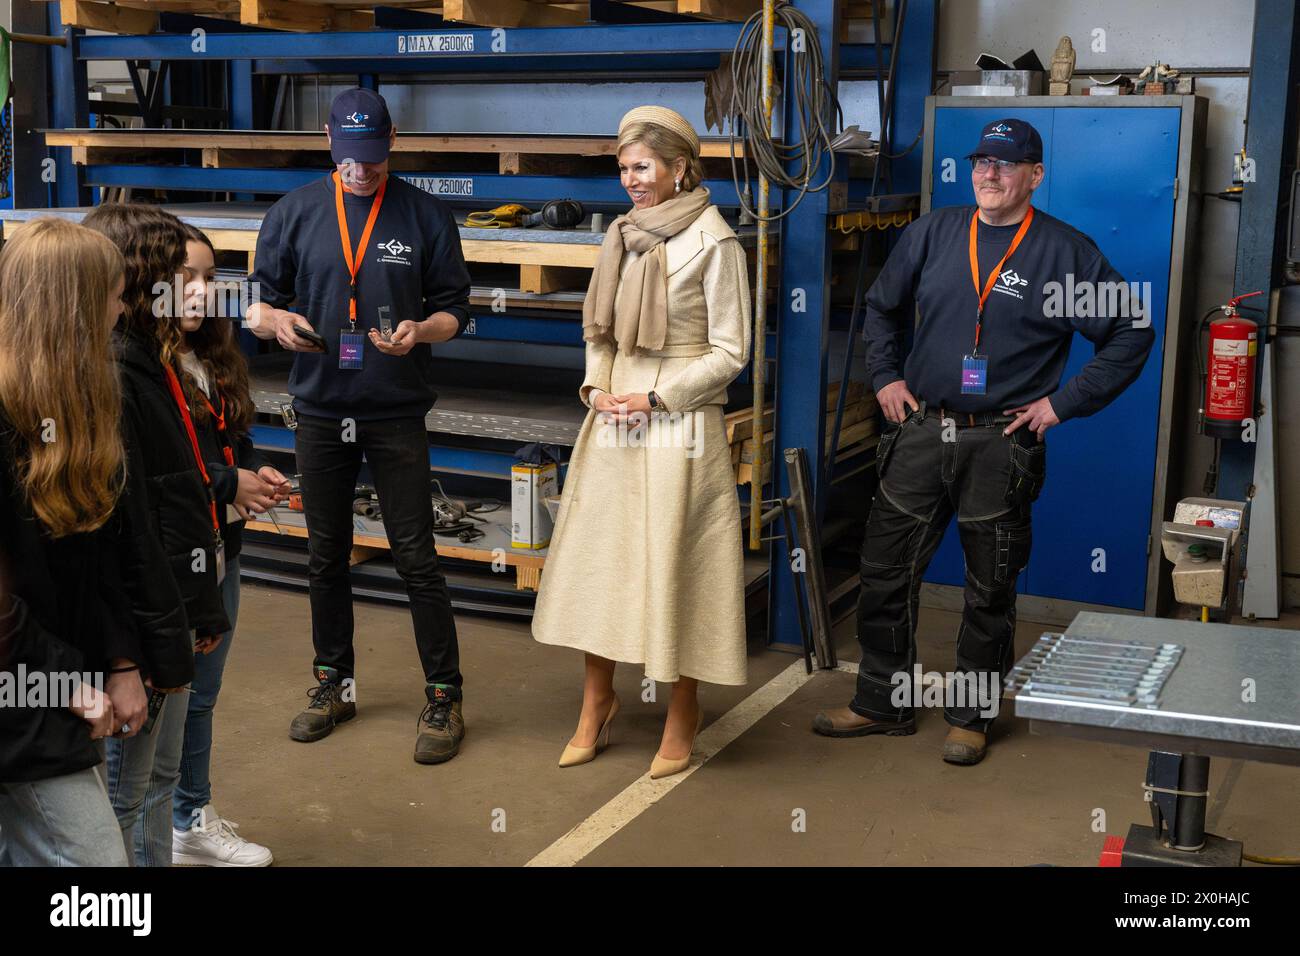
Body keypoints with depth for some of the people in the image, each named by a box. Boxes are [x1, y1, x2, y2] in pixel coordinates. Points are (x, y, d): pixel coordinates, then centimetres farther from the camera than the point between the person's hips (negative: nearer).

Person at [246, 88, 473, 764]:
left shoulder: (425, 216, 0)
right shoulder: (293, 214, 5)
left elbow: (455, 309, 3)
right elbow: (256, 306, 8)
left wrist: (420, 331, -19)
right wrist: (277, 322, -15)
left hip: (396, 414, -3)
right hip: (320, 411, 3)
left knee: (416, 558, -2)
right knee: (326, 557, 14)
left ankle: (443, 697, 9)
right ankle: (333, 683, 30)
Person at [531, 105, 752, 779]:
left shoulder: (713, 242, -9)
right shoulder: (622, 235, 9)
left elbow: (729, 353, -10)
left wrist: (655, 397, -13)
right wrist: (596, 386, -1)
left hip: (679, 426, -6)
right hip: (613, 421, 6)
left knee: (672, 562, 1)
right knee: (595, 552, 9)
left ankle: (684, 708, 19)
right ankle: (598, 699, 25)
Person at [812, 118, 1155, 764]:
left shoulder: (1067, 252, -2)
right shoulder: (932, 233, 7)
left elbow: (1131, 336, 1)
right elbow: (881, 308, 21)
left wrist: (1063, 402, -4)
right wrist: (885, 376, 9)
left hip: (1002, 445, -3)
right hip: (920, 432, 3)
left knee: (989, 591, 7)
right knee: (885, 572, 6)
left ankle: (970, 717, 23)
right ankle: (882, 704, 22)